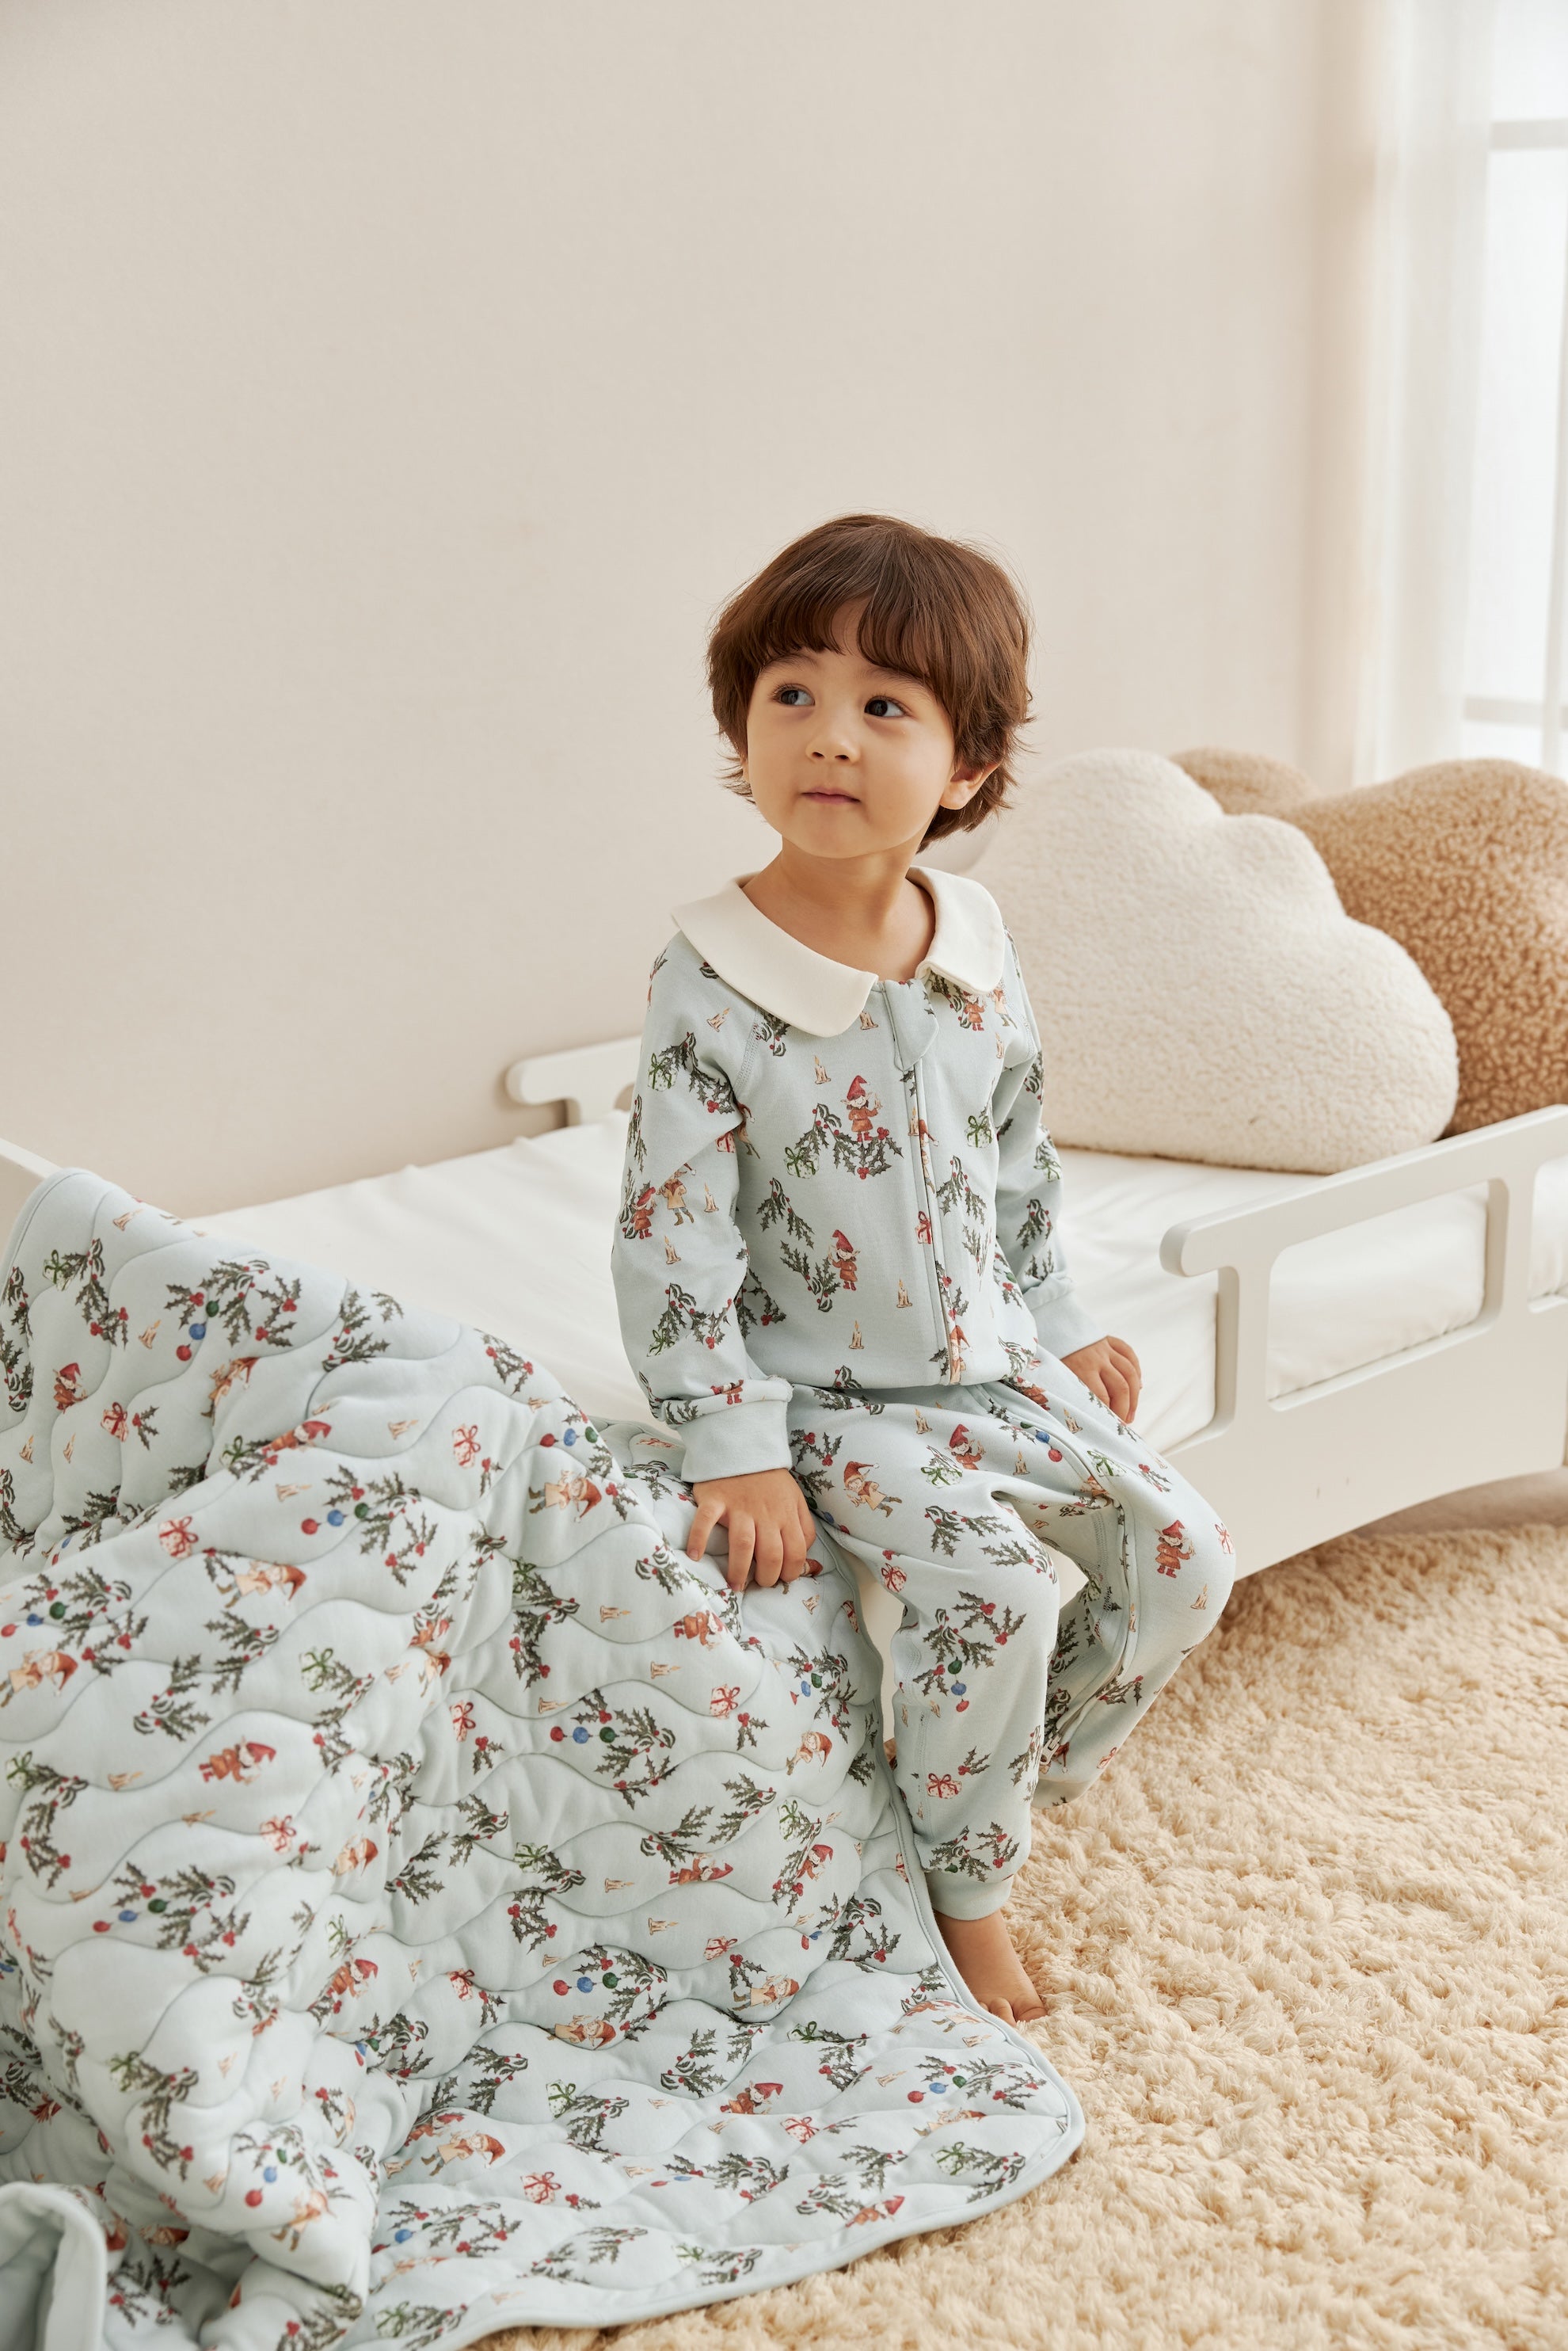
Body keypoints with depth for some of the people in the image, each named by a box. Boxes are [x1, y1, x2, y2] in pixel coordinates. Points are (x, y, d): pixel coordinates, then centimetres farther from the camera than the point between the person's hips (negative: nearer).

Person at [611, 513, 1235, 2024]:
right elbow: (673, 1236, -18)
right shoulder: (711, 986, -20)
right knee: (989, 1583, -24)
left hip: (990, 1353, 6)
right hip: (829, 1390, -6)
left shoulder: (976, 950, -2)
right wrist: (736, 1449, -20)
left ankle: (1004, 1795, 21)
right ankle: (965, 1885, 0)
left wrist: (1058, 1323, 14)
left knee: (1180, 1555, 0)